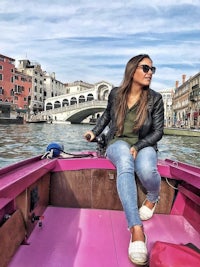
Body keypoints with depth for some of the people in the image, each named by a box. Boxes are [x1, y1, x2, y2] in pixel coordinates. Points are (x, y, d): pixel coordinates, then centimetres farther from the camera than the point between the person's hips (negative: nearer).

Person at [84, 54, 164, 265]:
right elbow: (107, 114, 21)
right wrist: (95, 132, 12)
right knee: (125, 163, -38)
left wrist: (138, 147, -18)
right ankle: (136, 230, -44)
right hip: (118, 143, 1)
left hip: (144, 145, 0)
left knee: (146, 169, -37)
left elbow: (158, 131, -4)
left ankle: (153, 198, 2)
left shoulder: (155, 99, -5)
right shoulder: (115, 94, 1)